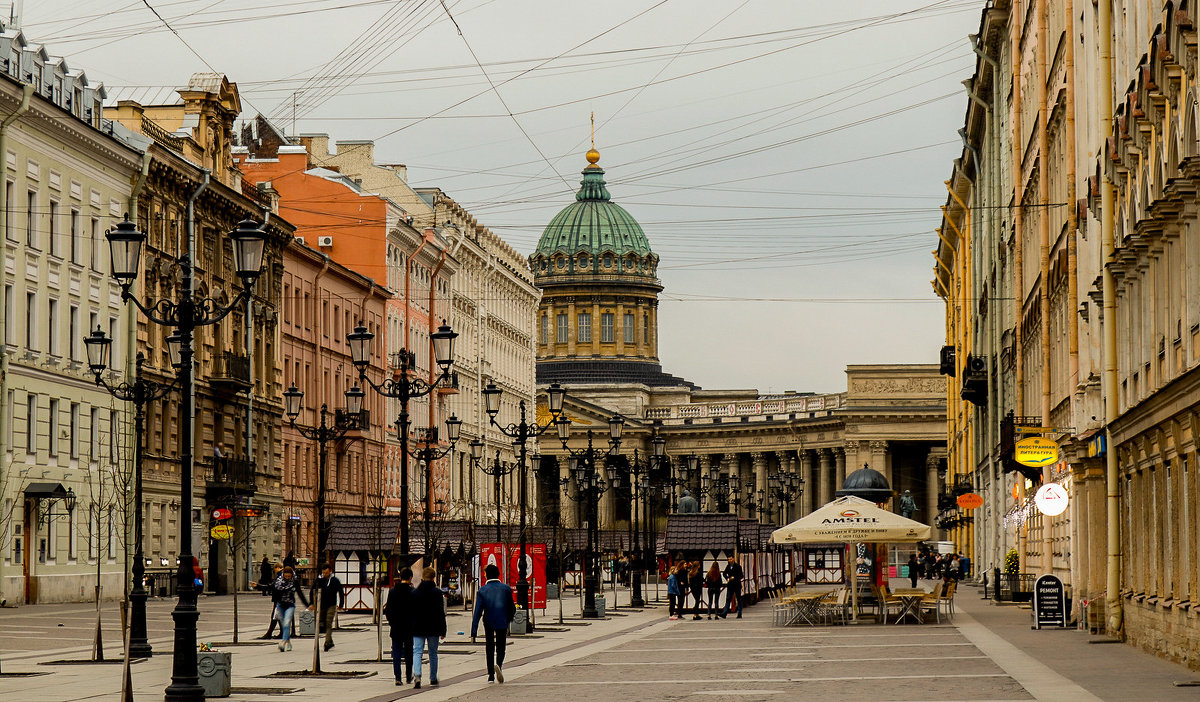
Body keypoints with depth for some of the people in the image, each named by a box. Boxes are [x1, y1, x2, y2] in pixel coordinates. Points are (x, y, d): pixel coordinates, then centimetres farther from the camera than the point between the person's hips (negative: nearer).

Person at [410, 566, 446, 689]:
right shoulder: (437, 593, -5)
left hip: (417, 628, 0)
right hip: (433, 629, 0)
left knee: (417, 652, -2)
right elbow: (441, 613, -6)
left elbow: (410, 612, 4)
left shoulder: (414, 593, 1)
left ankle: (417, 675, -25)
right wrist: (442, 631, -2)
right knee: (433, 653, 13)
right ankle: (433, 678, 22)